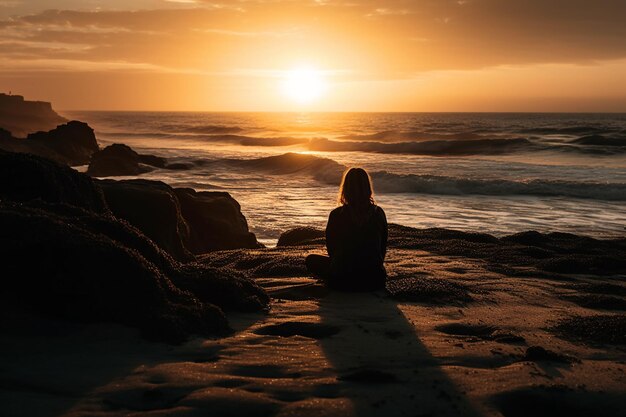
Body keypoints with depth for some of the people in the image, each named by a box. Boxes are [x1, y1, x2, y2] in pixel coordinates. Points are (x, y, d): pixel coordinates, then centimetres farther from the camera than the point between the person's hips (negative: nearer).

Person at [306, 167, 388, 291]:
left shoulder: (336, 215, -8)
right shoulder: (379, 213, -2)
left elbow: (331, 249, 6)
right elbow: (383, 248, 9)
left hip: (343, 281, -4)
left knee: (311, 260, 21)